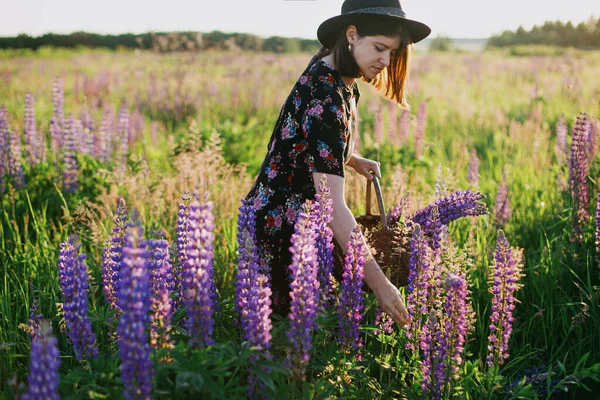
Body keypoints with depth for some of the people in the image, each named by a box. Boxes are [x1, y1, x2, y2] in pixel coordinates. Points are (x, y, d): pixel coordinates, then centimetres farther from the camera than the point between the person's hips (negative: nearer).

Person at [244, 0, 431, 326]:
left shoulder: (332, 75, 2)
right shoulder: (325, 96, -27)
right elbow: (332, 204, -33)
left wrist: (353, 160, 8)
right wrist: (377, 280, -35)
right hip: (281, 229, -10)